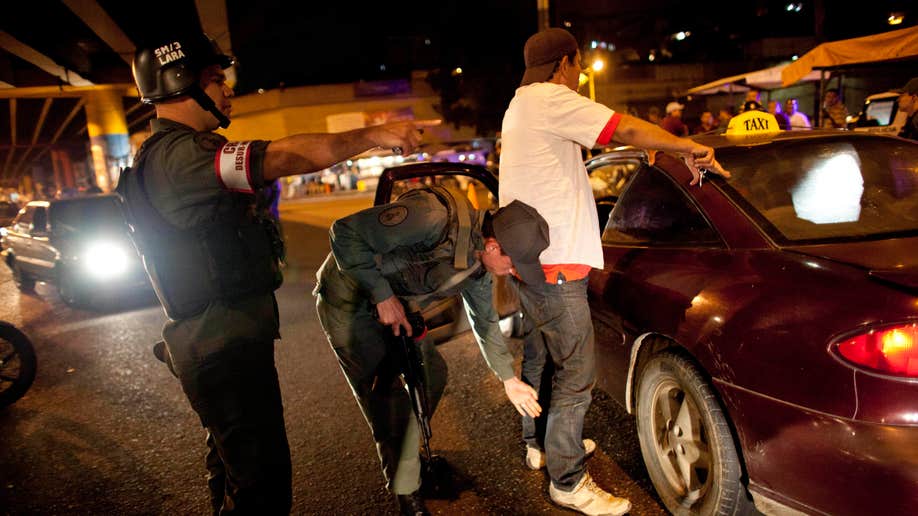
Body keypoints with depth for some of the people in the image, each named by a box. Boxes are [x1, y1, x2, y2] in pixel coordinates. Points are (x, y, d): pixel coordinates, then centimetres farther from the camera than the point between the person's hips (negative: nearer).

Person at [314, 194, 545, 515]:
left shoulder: (477, 262, -7)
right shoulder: (433, 218, -35)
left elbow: (485, 321, 10)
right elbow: (344, 232, -30)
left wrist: (509, 379, 15)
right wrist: (382, 295, -30)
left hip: (392, 303, 8)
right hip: (348, 302, -8)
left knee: (432, 373, 10)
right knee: (392, 394, -7)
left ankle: (407, 453, 34)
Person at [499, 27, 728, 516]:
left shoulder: (521, 105, 19)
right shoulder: (548, 99, -13)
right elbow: (625, 129, -17)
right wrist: (689, 148, -4)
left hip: (527, 257, 11)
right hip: (554, 262, -11)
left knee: (540, 354, 22)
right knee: (575, 372, -2)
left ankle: (542, 443, 40)